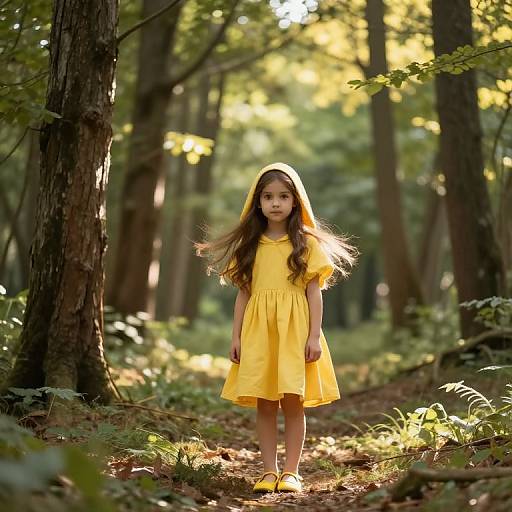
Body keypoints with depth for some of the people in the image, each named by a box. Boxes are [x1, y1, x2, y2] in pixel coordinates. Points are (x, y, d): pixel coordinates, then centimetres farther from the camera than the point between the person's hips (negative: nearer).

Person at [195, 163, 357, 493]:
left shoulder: (307, 243, 3)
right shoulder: (249, 245, 11)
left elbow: (314, 292, -1)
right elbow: (243, 293, 11)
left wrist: (315, 335, -8)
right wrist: (236, 336, 6)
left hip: (294, 330, -2)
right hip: (258, 331, 3)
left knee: (293, 402, -2)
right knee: (264, 403, 3)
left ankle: (291, 472, 5)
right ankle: (269, 471, 9)